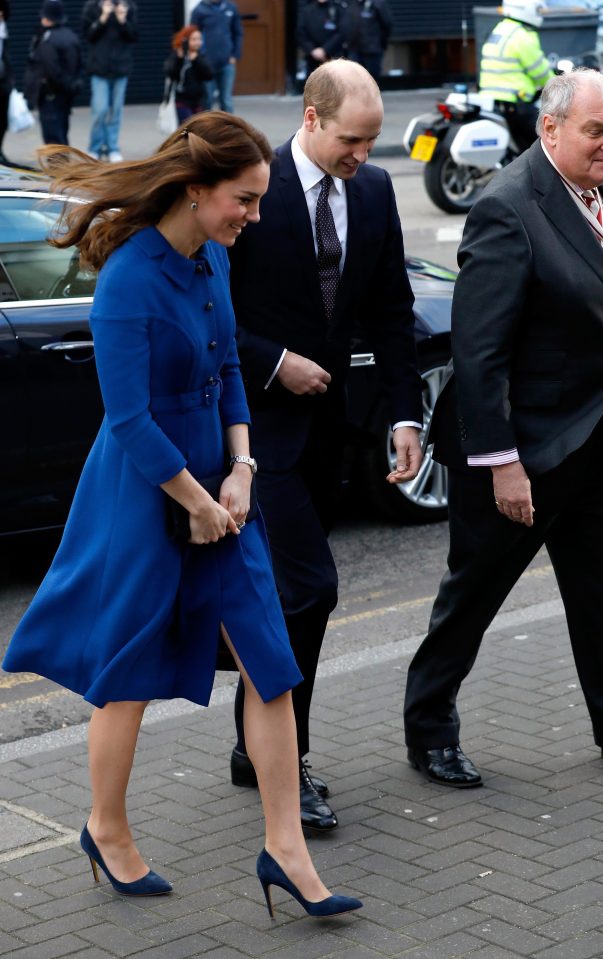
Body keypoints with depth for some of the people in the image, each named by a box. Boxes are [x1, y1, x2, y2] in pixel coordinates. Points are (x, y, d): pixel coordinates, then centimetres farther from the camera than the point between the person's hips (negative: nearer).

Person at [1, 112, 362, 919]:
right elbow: (130, 420, -22)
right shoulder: (130, 281, -22)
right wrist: (198, 505, -14)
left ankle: (285, 849, 13)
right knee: (128, 674, 9)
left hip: (214, 484, 8)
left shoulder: (214, 257, 2)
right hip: (144, 491, -8)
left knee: (271, 663, 4)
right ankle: (107, 831, 32)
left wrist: (240, 469, 0)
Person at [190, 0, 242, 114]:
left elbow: (238, 34, 9)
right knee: (207, 100, 5)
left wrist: (236, 55, -1)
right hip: (207, 64, -1)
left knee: (226, 100, 3)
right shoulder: (200, 10, -4)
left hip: (227, 63, 2)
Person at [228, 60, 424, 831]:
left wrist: (405, 415, 0)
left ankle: (256, 746, 26)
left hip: (323, 419, 6)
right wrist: (274, 363, -16)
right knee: (309, 585, -11)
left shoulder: (373, 191, 4)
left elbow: (390, 311, 7)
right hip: (257, 415, -6)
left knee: (287, 589, 13)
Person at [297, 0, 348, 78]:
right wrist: (312, 51, -10)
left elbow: (341, 33, -9)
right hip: (313, 61, 3)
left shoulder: (339, 8, -1)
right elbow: (301, 35, 4)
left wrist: (325, 50, -15)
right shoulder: (306, 10, 7)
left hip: (334, 59, -3)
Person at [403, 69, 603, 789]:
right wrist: (501, 462, -24)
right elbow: (478, 350, -23)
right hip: (527, 444, -7)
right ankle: (429, 729, 27)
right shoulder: (508, 209, -21)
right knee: (473, 593, 9)